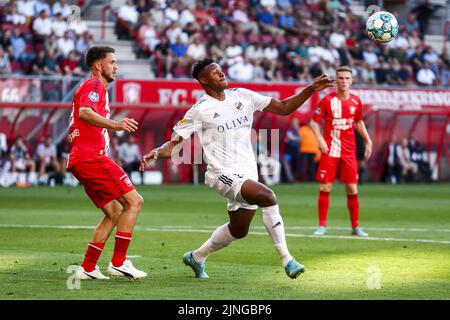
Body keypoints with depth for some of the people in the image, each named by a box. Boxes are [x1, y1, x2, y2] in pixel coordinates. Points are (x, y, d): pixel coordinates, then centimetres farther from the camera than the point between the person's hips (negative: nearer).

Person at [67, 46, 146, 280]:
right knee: (134, 201, -11)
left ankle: (87, 268, 9)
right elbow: (84, 113, -27)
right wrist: (114, 125, -38)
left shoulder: (93, 87, 27)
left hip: (80, 160, 11)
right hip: (91, 157, -11)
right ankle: (118, 263, -13)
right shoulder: (94, 85, -5)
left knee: (114, 212, 14)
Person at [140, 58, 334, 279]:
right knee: (268, 197, -28)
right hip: (225, 174, -7)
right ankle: (286, 259, -24)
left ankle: (196, 257, 40)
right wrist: (156, 153, -26)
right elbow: (174, 143, -5)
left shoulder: (242, 96, 9)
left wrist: (311, 89, 1)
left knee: (238, 230, 16)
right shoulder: (200, 110, -6)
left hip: (248, 173, 7)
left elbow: (283, 108, 11)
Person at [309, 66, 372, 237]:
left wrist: (368, 141, 12)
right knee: (326, 187, -4)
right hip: (330, 150, -3)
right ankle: (322, 225, 5)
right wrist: (320, 139, -16)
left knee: (352, 189, 2)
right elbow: (314, 122, -2)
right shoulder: (327, 100, -5)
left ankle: (355, 226, 11)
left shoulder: (356, 101, 6)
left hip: (349, 151, 3)